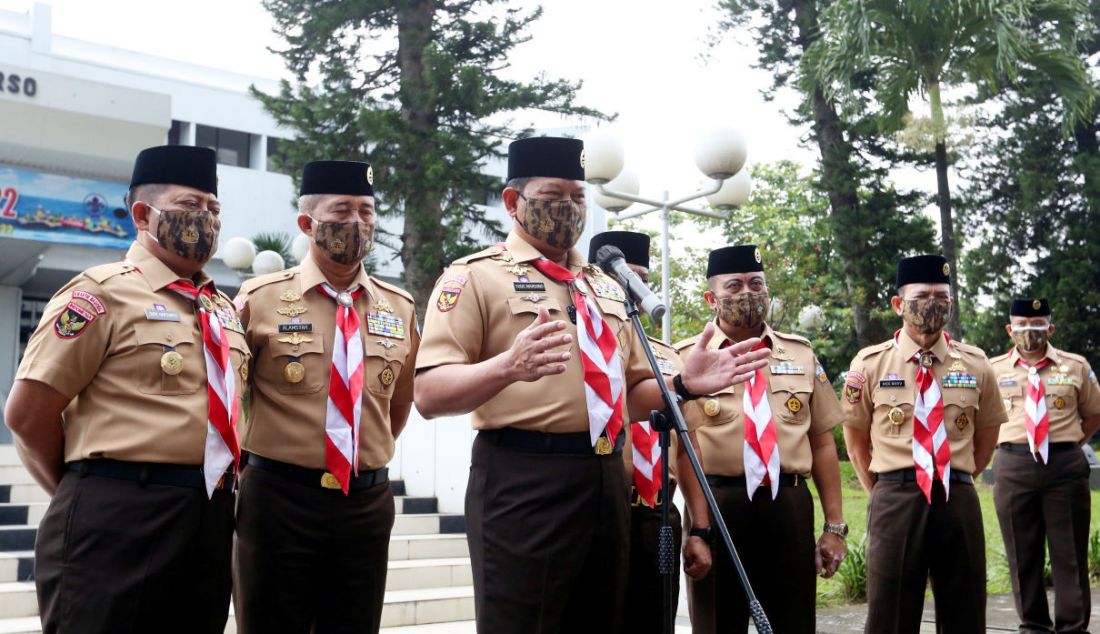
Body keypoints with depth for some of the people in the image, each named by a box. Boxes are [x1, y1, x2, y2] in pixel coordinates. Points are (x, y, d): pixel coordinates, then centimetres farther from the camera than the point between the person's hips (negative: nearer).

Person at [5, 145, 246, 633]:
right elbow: (27, 414, -7)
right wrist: (88, 495, 3)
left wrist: (213, 490, 13)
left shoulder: (224, 310, 16)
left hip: (210, 521, 7)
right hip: (119, 522, -7)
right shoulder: (102, 293, -5)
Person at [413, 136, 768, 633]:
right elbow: (430, 394, -14)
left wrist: (684, 384, 1)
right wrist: (508, 366, -31)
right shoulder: (475, 276, -3)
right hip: (522, 484, -7)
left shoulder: (605, 287, 18)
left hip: (607, 481, 7)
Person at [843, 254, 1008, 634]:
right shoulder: (870, 364, 1)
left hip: (958, 500, 2)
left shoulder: (975, 364, 6)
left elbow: (987, 437, 17)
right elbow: (856, 441, 9)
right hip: (895, 501, -2)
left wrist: (957, 481, 14)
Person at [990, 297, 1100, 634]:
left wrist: (1068, 444, 8)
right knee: (1022, 553, 7)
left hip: (1066, 464, 0)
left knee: (1070, 553, 4)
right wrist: (1005, 446, 7)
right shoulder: (992, 370, 3)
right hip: (1013, 465, 0)